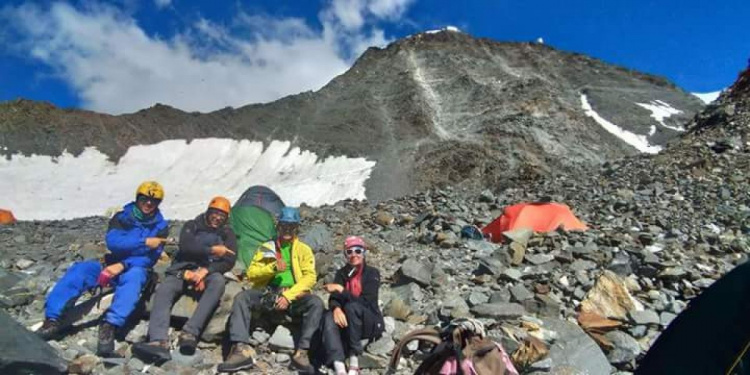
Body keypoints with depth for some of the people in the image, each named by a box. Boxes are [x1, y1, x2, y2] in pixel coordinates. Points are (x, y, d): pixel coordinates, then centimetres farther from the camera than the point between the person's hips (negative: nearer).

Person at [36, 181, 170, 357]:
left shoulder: (161, 226, 2)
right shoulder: (121, 217, 6)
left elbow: (150, 258, -9)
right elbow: (113, 242, -13)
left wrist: (123, 265, -23)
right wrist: (144, 242, -22)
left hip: (135, 269, -3)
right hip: (111, 265, 3)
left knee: (133, 277, -37)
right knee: (79, 269, -24)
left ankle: (109, 326, -52)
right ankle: (52, 320, -30)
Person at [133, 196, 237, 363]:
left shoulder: (227, 233, 14)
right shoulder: (192, 226, 14)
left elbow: (229, 261, 1)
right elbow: (186, 246, -6)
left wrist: (206, 270, -14)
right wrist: (211, 250, -14)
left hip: (208, 272, -1)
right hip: (183, 270, 1)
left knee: (218, 281, -36)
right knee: (164, 290, -30)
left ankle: (190, 333, -43)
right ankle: (159, 342, -49)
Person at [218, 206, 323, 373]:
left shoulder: (304, 249, 12)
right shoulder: (267, 247, 16)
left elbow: (310, 277, -1)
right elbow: (251, 273, 7)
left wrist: (288, 296, -14)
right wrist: (273, 267, -13)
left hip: (293, 296, -1)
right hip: (267, 293, 2)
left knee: (316, 303, -30)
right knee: (242, 298, -25)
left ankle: (301, 352, -28)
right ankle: (241, 350, -31)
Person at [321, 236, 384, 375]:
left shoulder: (372, 273, -7)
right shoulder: (342, 273, 6)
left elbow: (366, 301, -19)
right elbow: (333, 298, -6)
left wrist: (341, 290, -22)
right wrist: (336, 308, -29)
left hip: (370, 323, -3)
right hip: (348, 324, 4)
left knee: (352, 306, -33)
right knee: (329, 317, -28)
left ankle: (354, 360, -28)